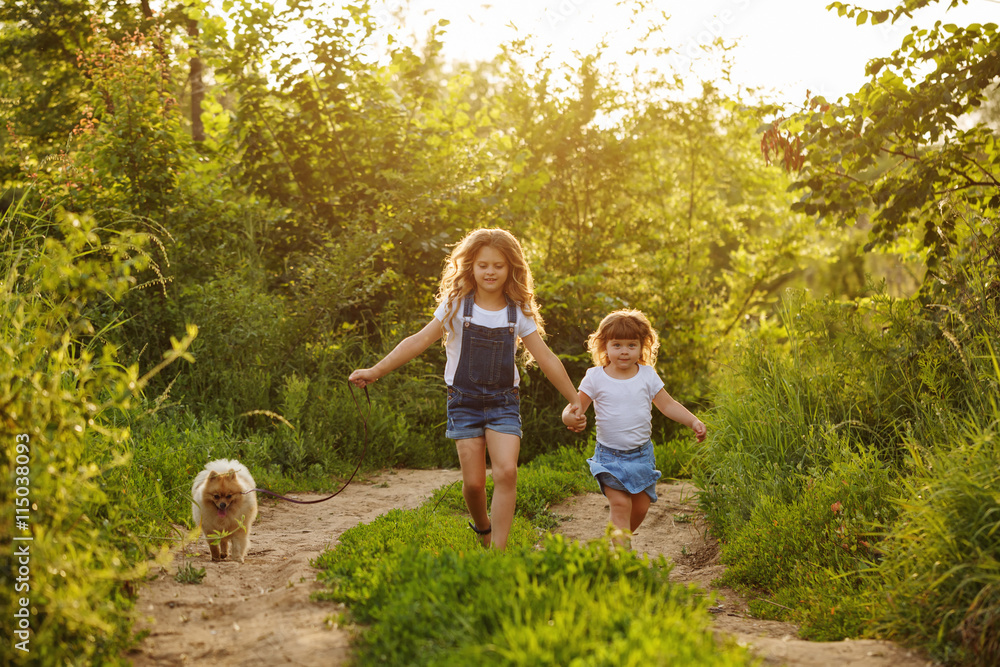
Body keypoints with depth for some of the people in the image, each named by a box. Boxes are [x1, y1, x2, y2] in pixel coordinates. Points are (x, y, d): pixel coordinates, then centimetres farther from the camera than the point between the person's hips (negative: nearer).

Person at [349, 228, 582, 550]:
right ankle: (482, 528, 29)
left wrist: (574, 400, 7)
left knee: (506, 472, -18)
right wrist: (375, 371, -8)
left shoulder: (518, 312, 2)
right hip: (464, 400, -1)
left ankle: (498, 550, -13)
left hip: (503, 402, 1)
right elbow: (419, 341, -3)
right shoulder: (456, 306, -1)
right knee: (473, 482, -4)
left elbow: (546, 358, 6)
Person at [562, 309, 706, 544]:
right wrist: (571, 418, -29)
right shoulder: (595, 377, -5)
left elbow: (668, 405, 6)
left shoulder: (647, 375, 2)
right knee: (620, 504, -16)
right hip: (609, 454, -3)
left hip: (641, 453, 3)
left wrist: (693, 421, -7)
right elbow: (574, 408, -5)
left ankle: (617, 539, 32)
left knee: (641, 507, 7)